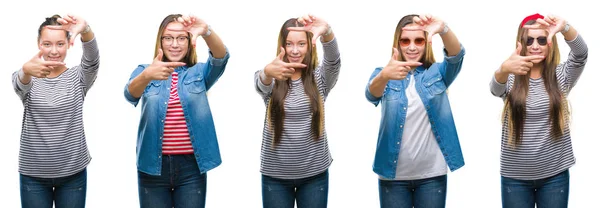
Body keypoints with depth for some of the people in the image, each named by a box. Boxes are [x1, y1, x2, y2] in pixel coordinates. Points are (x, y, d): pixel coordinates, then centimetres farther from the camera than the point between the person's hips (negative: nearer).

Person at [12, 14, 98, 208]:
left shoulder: (78, 77, -1)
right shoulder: (26, 78, -1)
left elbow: (92, 59, -22)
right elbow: (20, 83, -24)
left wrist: (85, 29, -45)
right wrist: (27, 71, -51)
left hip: (73, 172, 0)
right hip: (34, 174, 0)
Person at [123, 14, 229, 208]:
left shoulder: (199, 72, 5)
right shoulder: (144, 70, 5)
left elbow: (221, 58, -16)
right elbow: (131, 94, -16)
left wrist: (206, 31, -37)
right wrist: (147, 75, -40)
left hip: (191, 166, 0)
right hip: (153, 165, 0)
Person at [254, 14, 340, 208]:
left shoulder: (320, 77, 0)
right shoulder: (272, 80, -1)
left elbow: (333, 59, -21)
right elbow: (261, 83, -24)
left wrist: (326, 31, -44)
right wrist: (268, 72, -51)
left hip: (314, 174, 0)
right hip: (276, 174, 0)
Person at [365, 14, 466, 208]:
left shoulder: (437, 73, 3)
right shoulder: (382, 74, 1)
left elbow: (456, 55, -17)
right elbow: (372, 94, -21)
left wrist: (443, 29, -39)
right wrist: (384, 75, -45)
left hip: (432, 173, 0)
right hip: (393, 174, 0)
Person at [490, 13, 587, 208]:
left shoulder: (561, 76, 1)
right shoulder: (511, 79, -1)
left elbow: (580, 53, -18)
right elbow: (495, 88, -23)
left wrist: (564, 27, -41)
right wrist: (504, 69, -49)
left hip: (555, 175, 0)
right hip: (515, 176, 0)